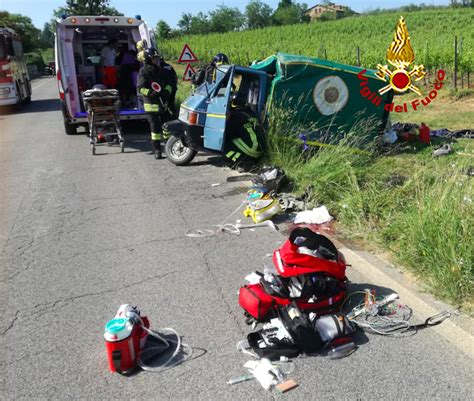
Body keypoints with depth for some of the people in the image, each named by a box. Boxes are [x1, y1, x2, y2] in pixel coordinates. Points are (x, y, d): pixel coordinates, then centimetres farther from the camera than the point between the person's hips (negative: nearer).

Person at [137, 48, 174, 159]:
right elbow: (140, 88, -10)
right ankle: (157, 149, 4)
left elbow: (168, 84, 17)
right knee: (155, 127, -3)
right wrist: (151, 93, -24)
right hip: (151, 104, -5)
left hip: (163, 102, 5)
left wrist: (167, 91, -4)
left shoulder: (161, 70, 13)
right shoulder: (144, 71, -5)